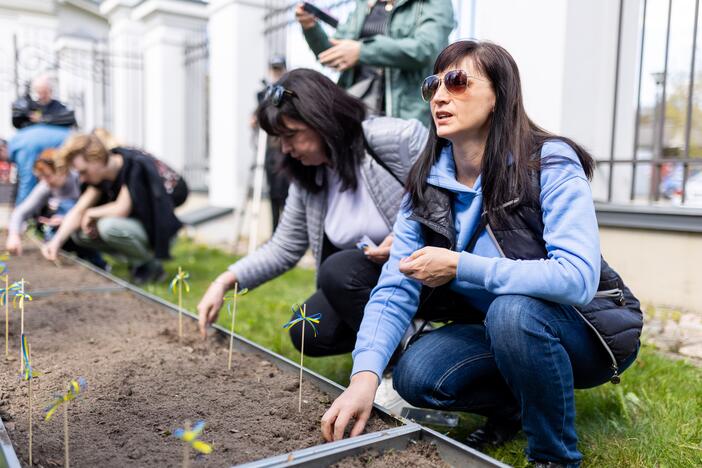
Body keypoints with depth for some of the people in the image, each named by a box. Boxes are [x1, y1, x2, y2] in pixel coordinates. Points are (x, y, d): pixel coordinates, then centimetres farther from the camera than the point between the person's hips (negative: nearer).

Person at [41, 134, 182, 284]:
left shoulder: (135, 167, -24)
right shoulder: (100, 175, 1)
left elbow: (121, 210, -30)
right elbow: (78, 210, -1)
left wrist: (91, 213, -13)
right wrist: (56, 241, -14)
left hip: (157, 233, -8)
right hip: (132, 225, 8)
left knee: (108, 226, -33)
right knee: (78, 231, -1)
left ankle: (150, 265, -7)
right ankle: (136, 262, 6)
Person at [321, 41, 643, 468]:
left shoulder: (551, 164, -21)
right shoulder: (427, 184, -7)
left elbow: (577, 277, -33)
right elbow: (395, 288, -14)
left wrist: (460, 266, -34)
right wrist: (365, 374, -29)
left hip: (587, 330, -4)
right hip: (500, 330, 5)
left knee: (512, 311, -35)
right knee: (416, 376, -18)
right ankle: (516, 405, 11)